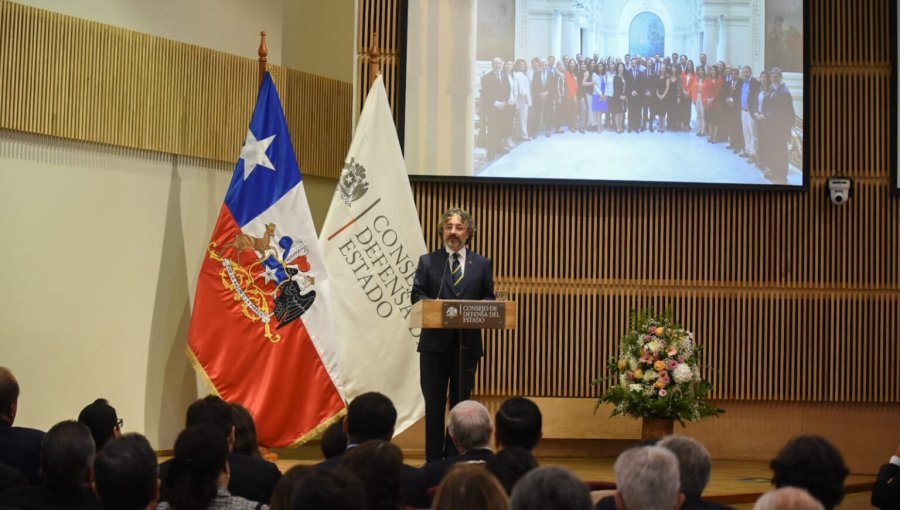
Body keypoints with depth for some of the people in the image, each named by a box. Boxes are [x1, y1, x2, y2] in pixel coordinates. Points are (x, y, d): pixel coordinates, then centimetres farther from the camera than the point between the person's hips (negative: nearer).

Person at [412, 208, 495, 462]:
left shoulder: (482, 264, 9)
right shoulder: (427, 261, 6)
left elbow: (489, 299, 8)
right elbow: (416, 295, 0)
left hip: (468, 342, 1)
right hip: (435, 342, -1)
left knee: (461, 402, 6)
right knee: (434, 402, 3)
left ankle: (455, 458, 13)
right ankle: (434, 459, 9)